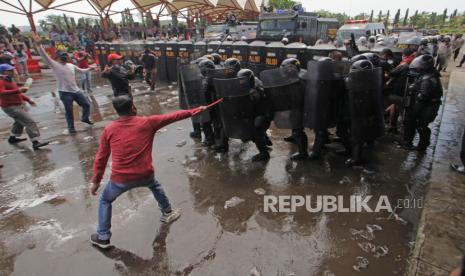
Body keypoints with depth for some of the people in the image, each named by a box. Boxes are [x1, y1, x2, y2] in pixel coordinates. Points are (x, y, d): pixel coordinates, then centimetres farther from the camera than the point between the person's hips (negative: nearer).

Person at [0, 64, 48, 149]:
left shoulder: (9, 80, 15)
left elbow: (17, 94, 25)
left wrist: (28, 99, 17)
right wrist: (18, 90, -45)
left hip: (19, 105, 11)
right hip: (11, 107, -11)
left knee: (20, 122, 31)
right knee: (29, 122, -20)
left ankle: (12, 138, 50)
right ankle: (35, 142, -25)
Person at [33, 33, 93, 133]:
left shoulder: (71, 66, 10)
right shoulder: (55, 65, -5)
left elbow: (81, 70, 26)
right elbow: (45, 56, -17)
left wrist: (89, 69, 16)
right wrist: (38, 45, -28)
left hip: (76, 90, 5)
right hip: (64, 92, -5)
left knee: (86, 104, 11)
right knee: (68, 110, 3)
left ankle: (85, 118, 37)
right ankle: (71, 127, 18)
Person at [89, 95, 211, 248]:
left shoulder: (108, 130, 0)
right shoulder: (148, 122, -3)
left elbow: (101, 158, 4)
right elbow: (174, 116, 5)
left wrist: (95, 180, 15)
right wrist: (197, 110, 15)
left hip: (120, 179, 0)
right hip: (145, 175, 0)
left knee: (105, 201, 29)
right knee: (155, 185, 35)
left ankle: (103, 237, 34)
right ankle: (168, 212, 44)